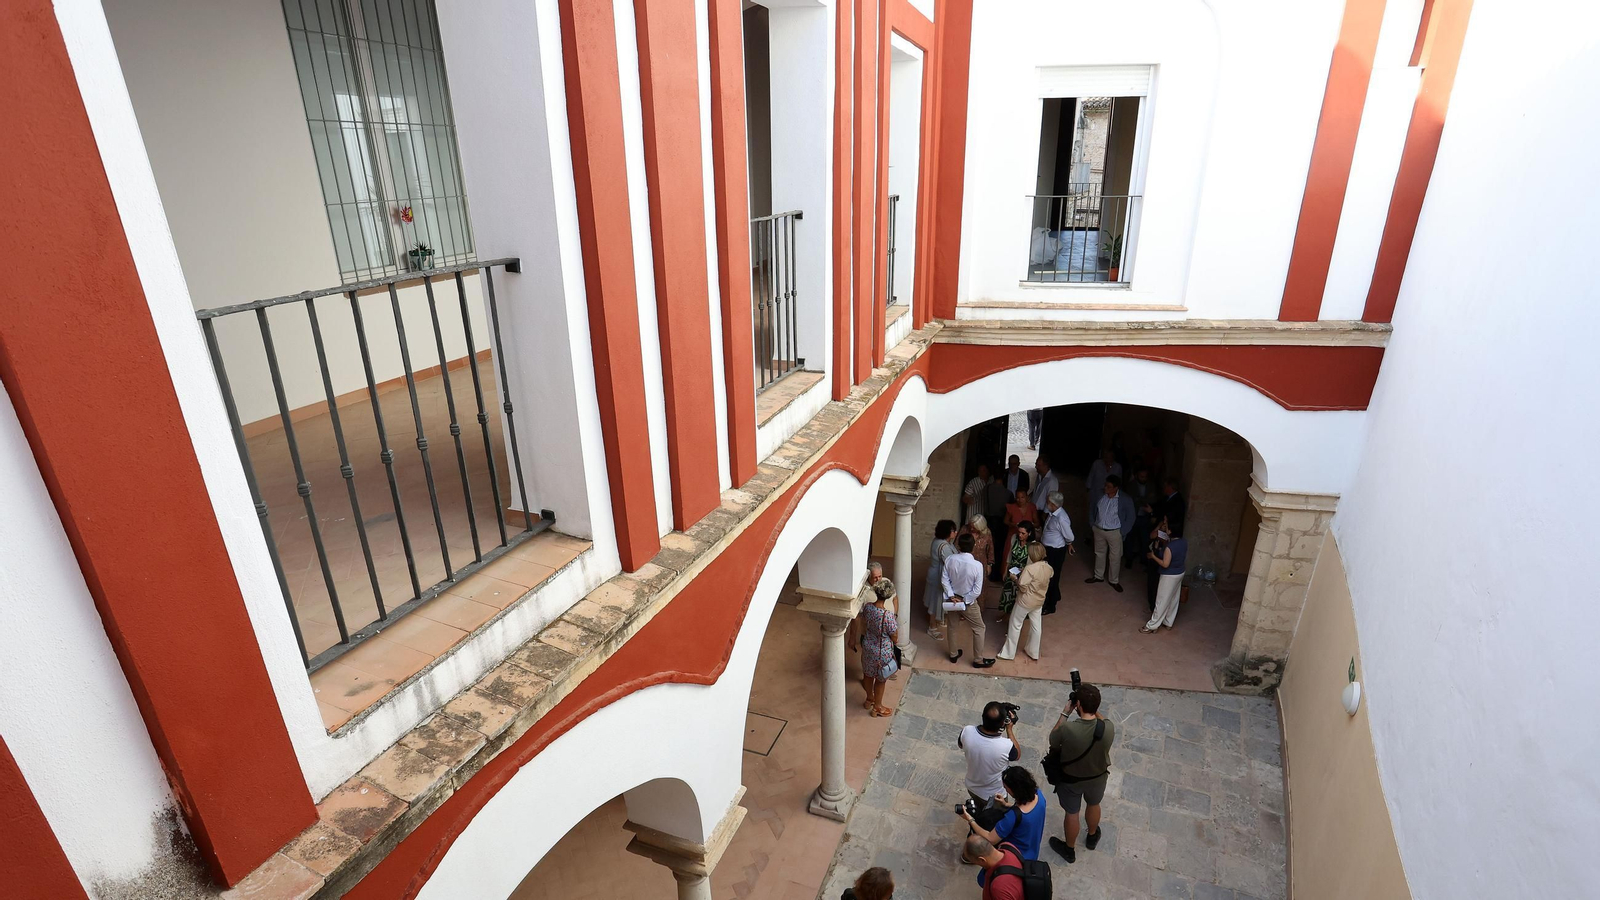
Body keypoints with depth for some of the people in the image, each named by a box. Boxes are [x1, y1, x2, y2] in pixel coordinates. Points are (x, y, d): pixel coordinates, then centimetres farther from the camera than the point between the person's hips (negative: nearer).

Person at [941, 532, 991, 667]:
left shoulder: (950, 560, -16)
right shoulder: (977, 565, -25)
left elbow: (945, 580, -9)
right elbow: (977, 590, -21)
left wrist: (951, 596, -7)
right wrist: (965, 602, -11)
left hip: (952, 599, 4)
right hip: (969, 602, -4)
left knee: (952, 626, 23)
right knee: (979, 629, 16)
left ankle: (953, 654, 39)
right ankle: (978, 660, 24)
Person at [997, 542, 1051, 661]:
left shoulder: (1029, 569, -29)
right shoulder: (1048, 568, -8)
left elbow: (1023, 587, -28)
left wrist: (1015, 578, -9)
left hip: (1026, 602, -6)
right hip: (1039, 601, 6)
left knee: (1015, 625, 11)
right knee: (1036, 626, 18)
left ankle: (1009, 652, 21)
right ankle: (1034, 653, 33)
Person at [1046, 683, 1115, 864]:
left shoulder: (1067, 729, -38)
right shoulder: (1109, 728, -29)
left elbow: (1053, 740, -14)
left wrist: (1065, 714, -11)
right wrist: (1093, 709, -2)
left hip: (1071, 779, -2)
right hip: (1098, 777, 3)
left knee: (1072, 813, 23)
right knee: (1094, 804, 33)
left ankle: (1069, 850, 47)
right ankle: (1092, 837, 60)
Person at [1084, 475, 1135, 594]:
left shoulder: (1126, 500, -17)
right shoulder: (1100, 493, -8)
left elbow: (1130, 518, -8)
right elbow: (1092, 508, 9)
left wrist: (1122, 532, -10)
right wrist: (1092, 523, 6)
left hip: (1114, 532, -4)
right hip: (1098, 530, 4)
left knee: (1115, 557, 7)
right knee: (1099, 553, 19)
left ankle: (1114, 581, 25)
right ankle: (1098, 576, 37)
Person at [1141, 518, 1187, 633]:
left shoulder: (1169, 546, -30)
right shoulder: (1184, 542, -6)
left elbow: (1165, 564, -26)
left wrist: (1153, 556, -11)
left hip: (1169, 576, -8)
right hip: (1180, 573, 8)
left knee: (1161, 601, 2)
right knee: (1174, 599, 21)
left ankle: (1152, 626, 12)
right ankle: (1168, 622, 36)